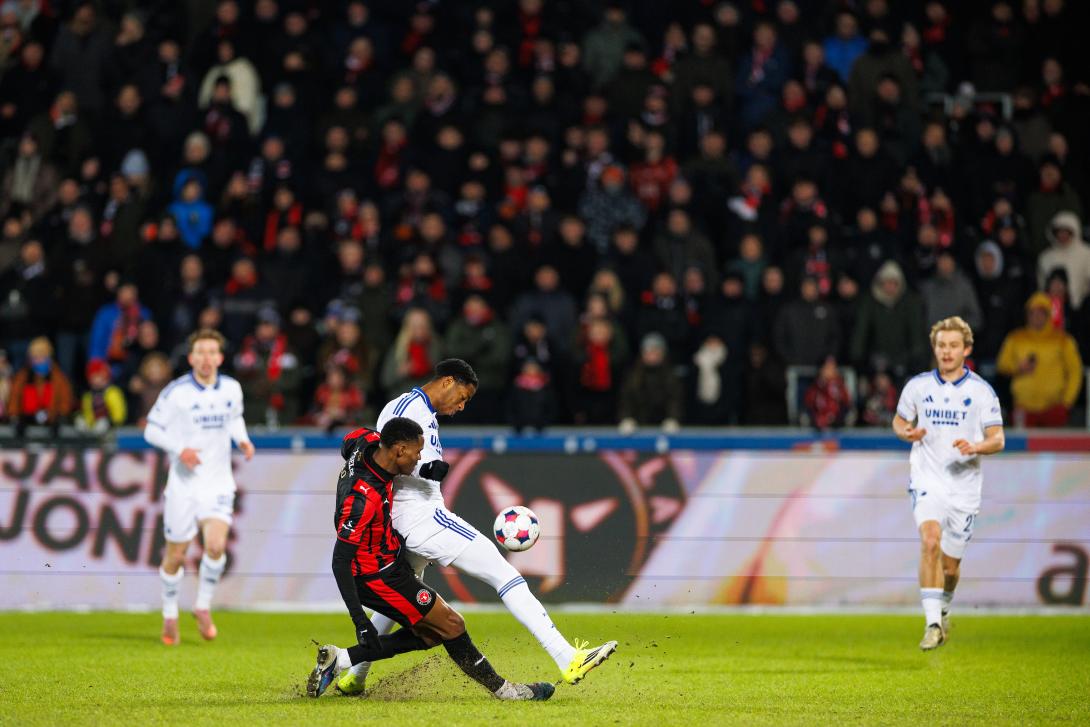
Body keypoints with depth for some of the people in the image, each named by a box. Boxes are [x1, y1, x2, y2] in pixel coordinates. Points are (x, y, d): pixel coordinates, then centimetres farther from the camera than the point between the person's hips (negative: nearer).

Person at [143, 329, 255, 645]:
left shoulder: (231, 388, 3)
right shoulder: (175, 392, -9)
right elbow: (151, 430, -4)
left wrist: (242, 439, 2)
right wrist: (179, 449, -19)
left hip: (218, 482, 2)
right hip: (183, 483, -2)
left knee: (216, 545, -19)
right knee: (176, 555, 5)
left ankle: (203, 607, 3)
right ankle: (170, 614, 28)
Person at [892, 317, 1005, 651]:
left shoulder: (982, 391, -1)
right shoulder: (917, 386, 3)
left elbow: (997, 439, -1)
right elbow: (899, 421, 17)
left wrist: (975, 447, -22)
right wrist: (906, 433, -6)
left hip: (964, 484, 1)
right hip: (927, 479, -1)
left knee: (950, 564, 9)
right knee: (930, 542, -26)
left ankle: (944, 607, 42)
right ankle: (933, 623, -28)